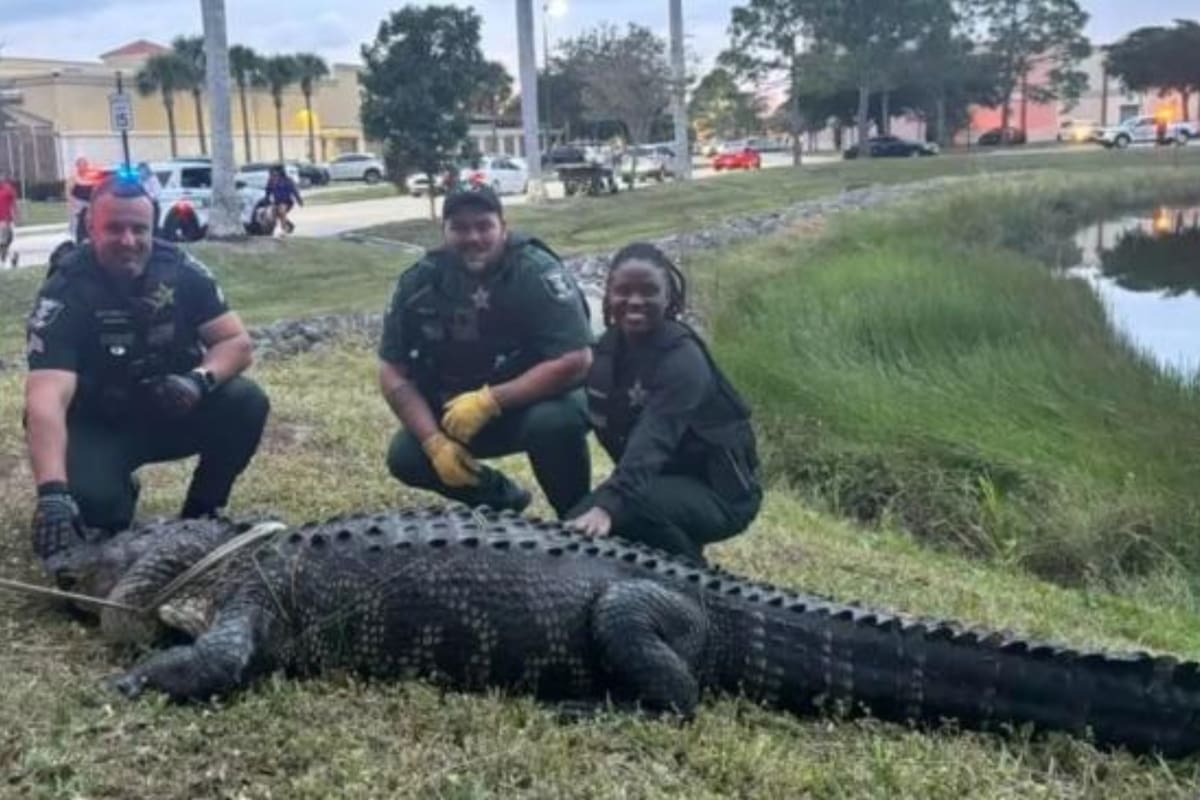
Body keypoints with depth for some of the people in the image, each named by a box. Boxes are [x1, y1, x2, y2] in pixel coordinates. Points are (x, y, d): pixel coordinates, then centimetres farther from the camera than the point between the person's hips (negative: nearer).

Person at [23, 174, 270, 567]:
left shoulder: (180, 269, -12)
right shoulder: (64, 294, -24)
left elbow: (238, 343, -9)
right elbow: (47, 398, -37)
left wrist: (200, 379, -34)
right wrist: (52, 491, -53)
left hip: (174, 409, 3)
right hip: (97, 425, -3)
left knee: (246, 404, -23)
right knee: (88, 497, -32)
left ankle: (199, 515, 0)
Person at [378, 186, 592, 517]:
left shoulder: (537, 273, -24)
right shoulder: (420, 282, -11)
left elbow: (575, 362, -30)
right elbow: (393, 373, -8)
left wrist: (489, 401, -31)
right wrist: (434, 441, -21)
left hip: (539, 398, -4)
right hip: (459, 410, 5)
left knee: (555, 422, -36)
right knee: (405, 457, -15)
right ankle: (500, 500, 12)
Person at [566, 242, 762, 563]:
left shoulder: (682, 360, -25)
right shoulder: (610, 347, 0)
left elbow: (652, 440, -39)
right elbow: (608, 425, 0)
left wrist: (608, 505, -52)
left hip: (719, 492, -7)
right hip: (666, 480, 7)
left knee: (634, 504, -34)